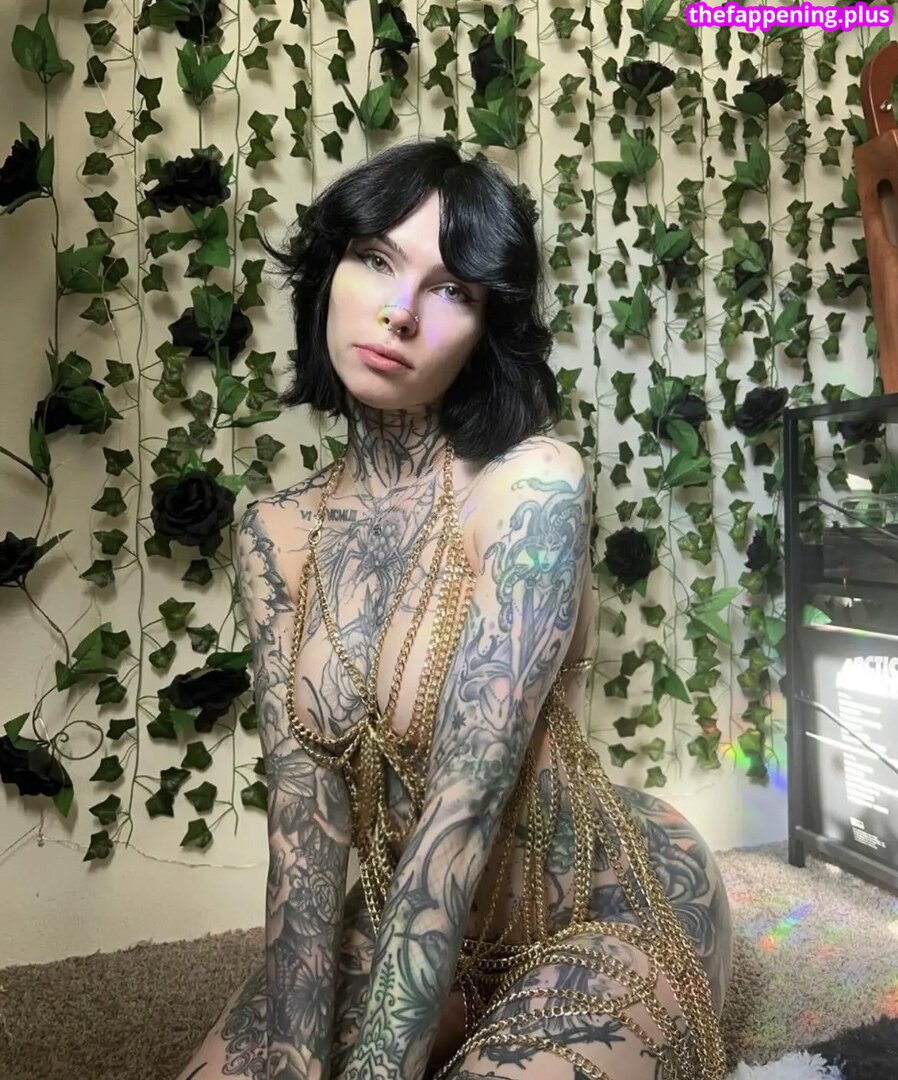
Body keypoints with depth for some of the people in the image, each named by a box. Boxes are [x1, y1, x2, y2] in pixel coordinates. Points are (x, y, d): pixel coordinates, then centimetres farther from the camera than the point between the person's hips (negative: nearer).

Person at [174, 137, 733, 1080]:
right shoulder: (276, 532, -5)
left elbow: (466, 803, -26)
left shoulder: (532, 483, -21)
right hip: (411, 928, 4)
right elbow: (303, 816, -10)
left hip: (609, 918, -3)